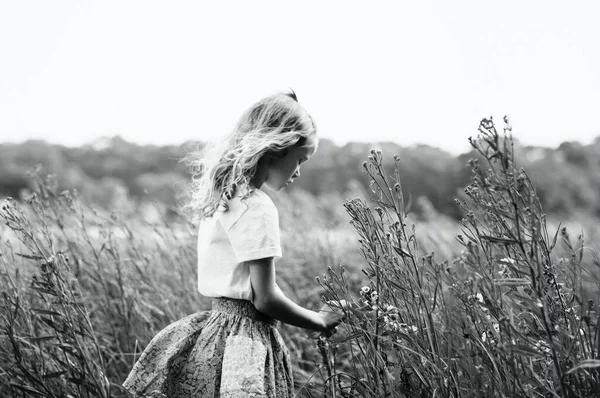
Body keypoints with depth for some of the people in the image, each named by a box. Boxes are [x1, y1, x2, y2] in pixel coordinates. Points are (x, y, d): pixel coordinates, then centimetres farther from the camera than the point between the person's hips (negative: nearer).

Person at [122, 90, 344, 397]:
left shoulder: (222, 196, 9)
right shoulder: (257, 208, -17)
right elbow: (265, 299, -16)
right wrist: (320, 321, -4)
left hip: (217, 323, 9)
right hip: (246, 335, -9)